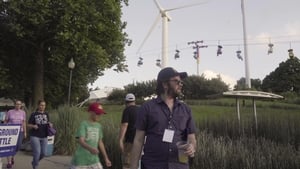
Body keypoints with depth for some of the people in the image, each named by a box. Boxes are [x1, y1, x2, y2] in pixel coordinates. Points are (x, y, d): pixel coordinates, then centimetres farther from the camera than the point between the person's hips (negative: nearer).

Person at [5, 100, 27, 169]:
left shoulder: (23, 112, 5)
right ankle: (9, 163, 1)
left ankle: (12, 156, 30)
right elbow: (5, 122, 5)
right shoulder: (10, 112, 0)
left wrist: (25, 132, 5)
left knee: (18, 146, -2)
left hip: (19, 131, 2)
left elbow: (24, 123, 8)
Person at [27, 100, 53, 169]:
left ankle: (34, 162, 34)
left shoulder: (46, 114, 8)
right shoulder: (33, 114, -3)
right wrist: (33, 126, -21)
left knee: (43, 153, 5)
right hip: (35, 136, -4)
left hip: (44, 137, 4)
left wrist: (50, 124, -5)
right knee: (37, 152, -10)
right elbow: (29, 125, -1)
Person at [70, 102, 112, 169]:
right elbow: (81, 141, -23)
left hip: (94, 159, 5)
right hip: (81, 159, -5)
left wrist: (106, 158, 14)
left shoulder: (99, 126, 6)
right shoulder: (83, 124, -12)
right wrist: (90, 148, -43)